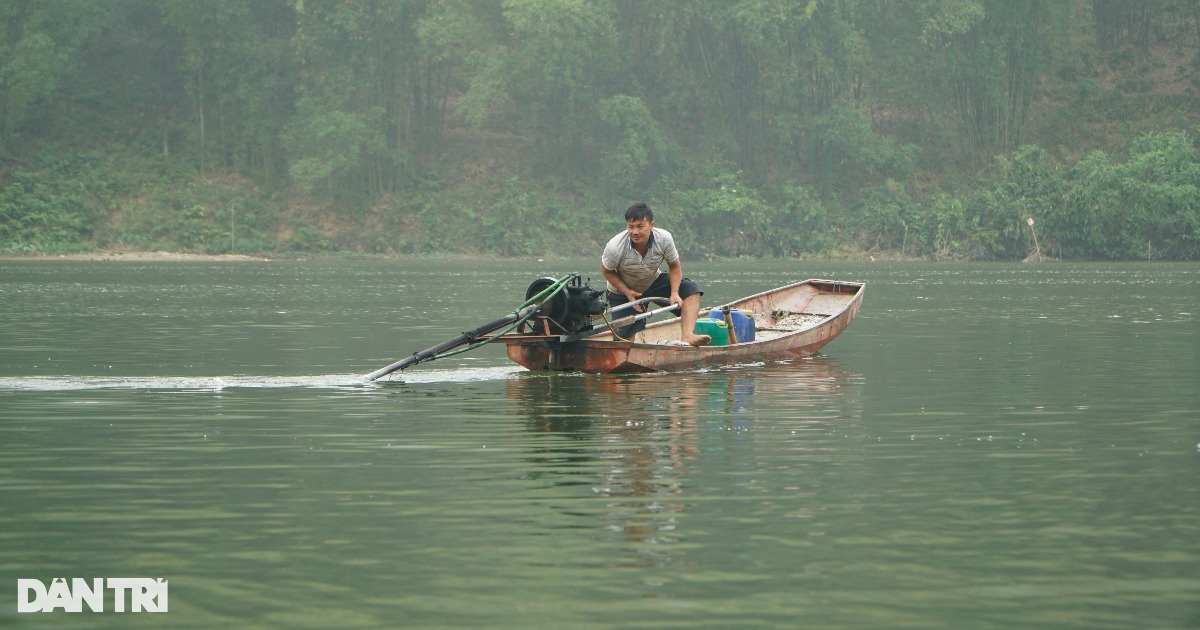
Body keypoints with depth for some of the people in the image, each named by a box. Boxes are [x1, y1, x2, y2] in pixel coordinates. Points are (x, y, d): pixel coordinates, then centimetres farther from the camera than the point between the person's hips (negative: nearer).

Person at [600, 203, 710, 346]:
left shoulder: (664, 239, -25)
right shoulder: (615, 248, -31)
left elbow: (674, 266, -9)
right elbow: (606, 270, -12)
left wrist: (674, 293, -23)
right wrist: (627, 292, -21)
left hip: (654, 282, 3)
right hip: (623, 291, -2)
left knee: (691, 289, -19)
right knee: (625, 337, -11)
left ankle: (687, 337, -33)